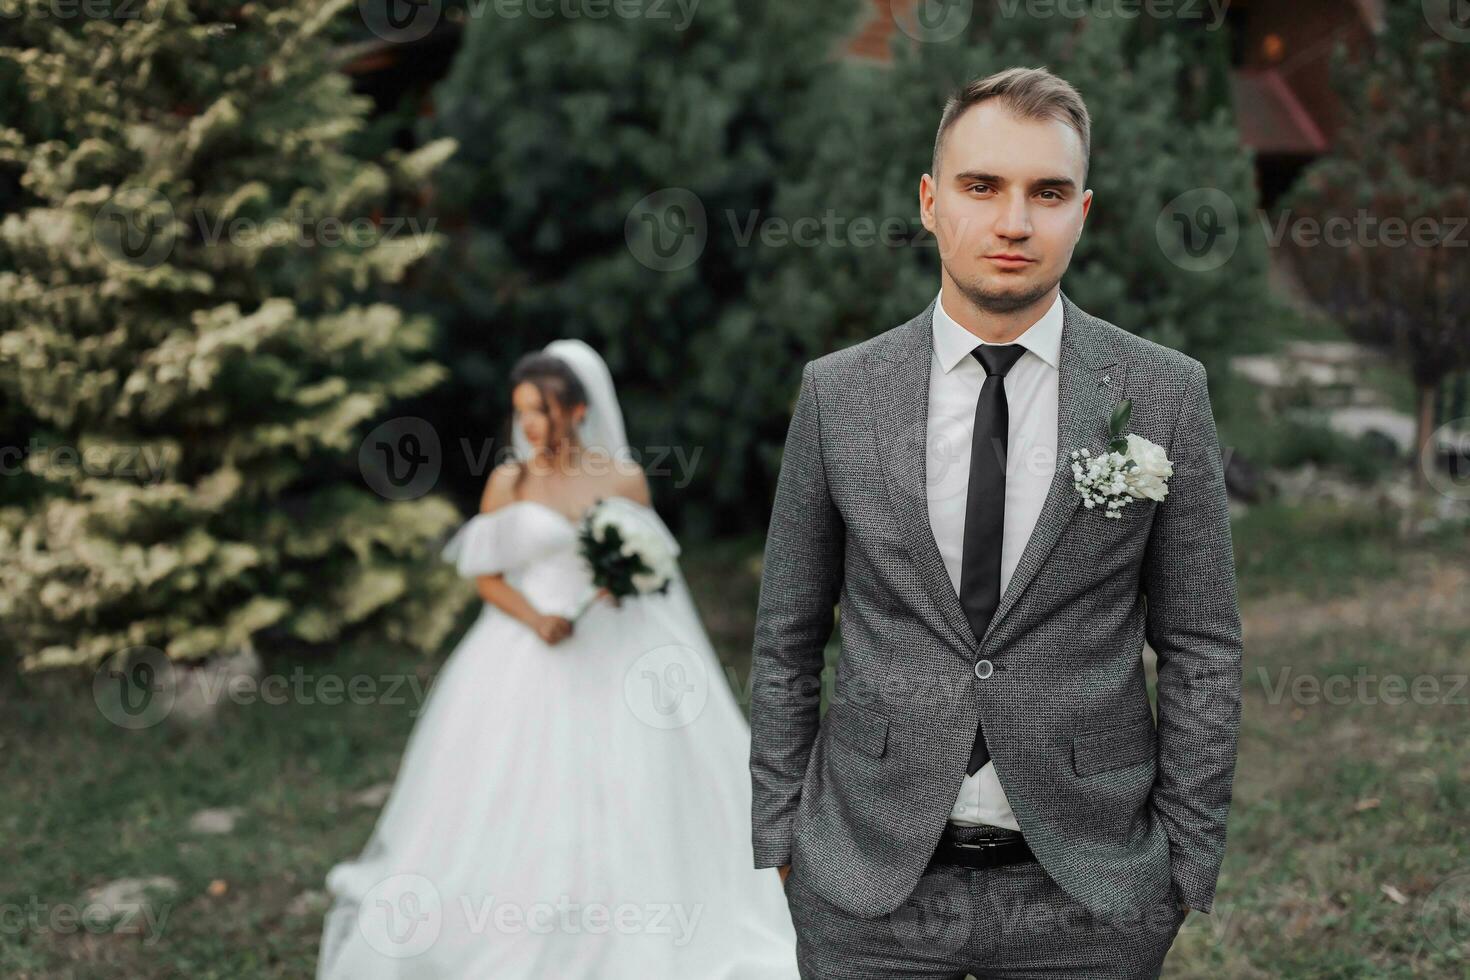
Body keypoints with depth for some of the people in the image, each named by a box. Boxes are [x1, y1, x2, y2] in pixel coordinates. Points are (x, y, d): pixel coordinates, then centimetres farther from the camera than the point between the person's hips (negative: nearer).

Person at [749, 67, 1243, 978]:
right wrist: (779, 837, 4)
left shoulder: (1165, 394, -3)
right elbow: (786, 640, 4)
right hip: (869, 882, 1)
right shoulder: (837, 394, -1)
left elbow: (1201, 650, 0)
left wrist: (1187, 867, -1)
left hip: (1089, 898, 0)